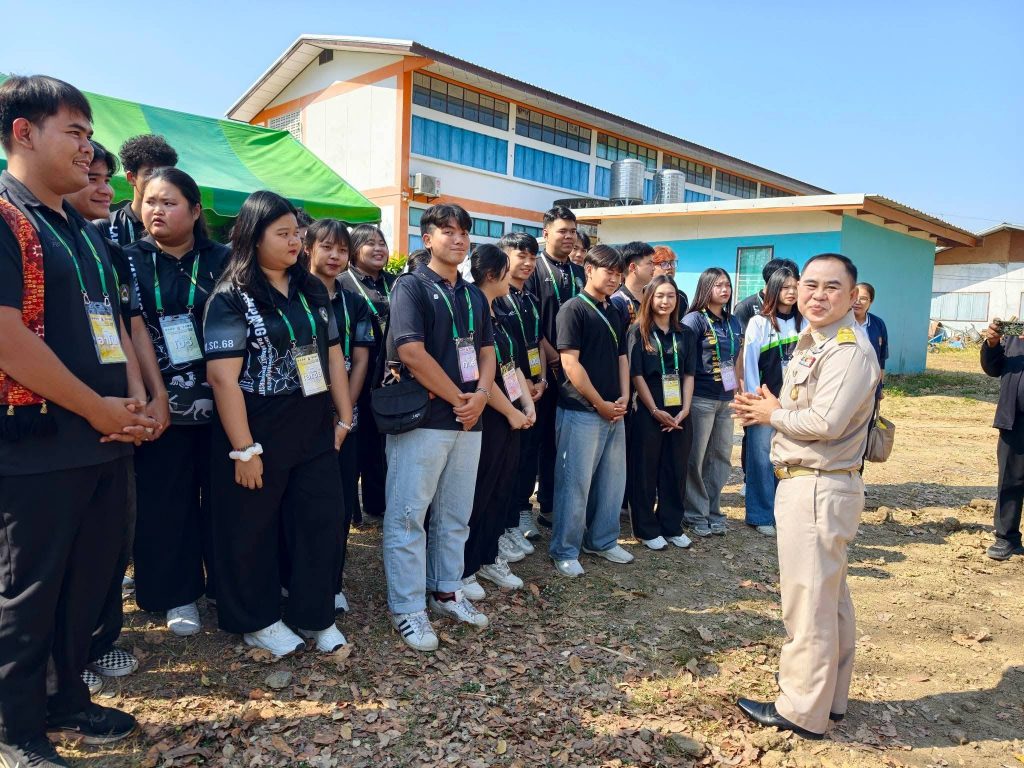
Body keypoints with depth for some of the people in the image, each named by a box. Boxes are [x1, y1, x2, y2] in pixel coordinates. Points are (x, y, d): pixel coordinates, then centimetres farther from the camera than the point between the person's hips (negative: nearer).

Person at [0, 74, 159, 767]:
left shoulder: (84, 230, 15)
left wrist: (134, 400, 2)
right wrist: (101, 410, -14)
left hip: (107, 440, 8)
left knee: (90, 581, 17)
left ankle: (67, 700, 35)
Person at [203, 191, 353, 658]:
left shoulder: (313, 291, 8)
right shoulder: (231, 298, -10)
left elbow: (333, 357, 12)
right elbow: (223, 377, -16)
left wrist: (344, 418, 9)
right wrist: (244, 448, -18)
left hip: (315, 432, 6)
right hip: (258, 434, -5)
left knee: (321, 524, 10)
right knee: (252, 532, 9)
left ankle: (315, 616, 27)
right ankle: (257, 621, 29)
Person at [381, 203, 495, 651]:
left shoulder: (474, 295, 15)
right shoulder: (411, 286, -6)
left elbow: (486, 350, 15)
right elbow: (410, 352, -17)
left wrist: (480, 395, -5)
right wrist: (458, 398, -11)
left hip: (468, 420, 7)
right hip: (422, 418, -7)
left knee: (455, 515, 15)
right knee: (407, 516, 1)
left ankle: (447, 591, 29)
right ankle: (407, 609, 11)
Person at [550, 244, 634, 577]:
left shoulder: (615, 313, 15)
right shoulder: (574, 308, -9)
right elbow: (570, 363, -14)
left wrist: (623, 398, 2)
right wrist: (600, 404, -13)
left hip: (614, 411, 8)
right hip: (581, 412, -8)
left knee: (612, 481, 14)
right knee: (575, 484, 0)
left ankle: (602, 541, 31)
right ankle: (565, 551, 13)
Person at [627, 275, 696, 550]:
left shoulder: (685, 334, 10)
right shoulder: (638, 332, -2)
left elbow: (688, 374, 7)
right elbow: (636, 374, -7)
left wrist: (685, 410, -5)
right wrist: (655, 410, -12)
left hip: (679, 413, 4)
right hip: (648, 412, -4)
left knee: (676, 470, 9)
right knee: (646, 471, 4)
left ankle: (672, 526, 23)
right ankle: (646, 529, 16)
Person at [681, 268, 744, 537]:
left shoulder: (734, 323, 13)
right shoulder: (694, 320, -7)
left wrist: (736, 388, 15)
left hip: (726, 400, 7)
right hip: (700, 397, -6)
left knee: (721, 456, 11)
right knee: (695, 458, 1)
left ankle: (713, 511, 24)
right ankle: (696, 514, 13)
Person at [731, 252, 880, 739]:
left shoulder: (849, 350, -18)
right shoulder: (810, 343, 13)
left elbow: (825, 422, -26)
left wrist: (771, 415, -11)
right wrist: (768, 409, -3)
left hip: (820, 489, -10)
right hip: (808, 485, 10)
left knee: (808, 602, 0)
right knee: (830, 597, 19)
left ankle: (803, 713, 14)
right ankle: (830, 698, 34)